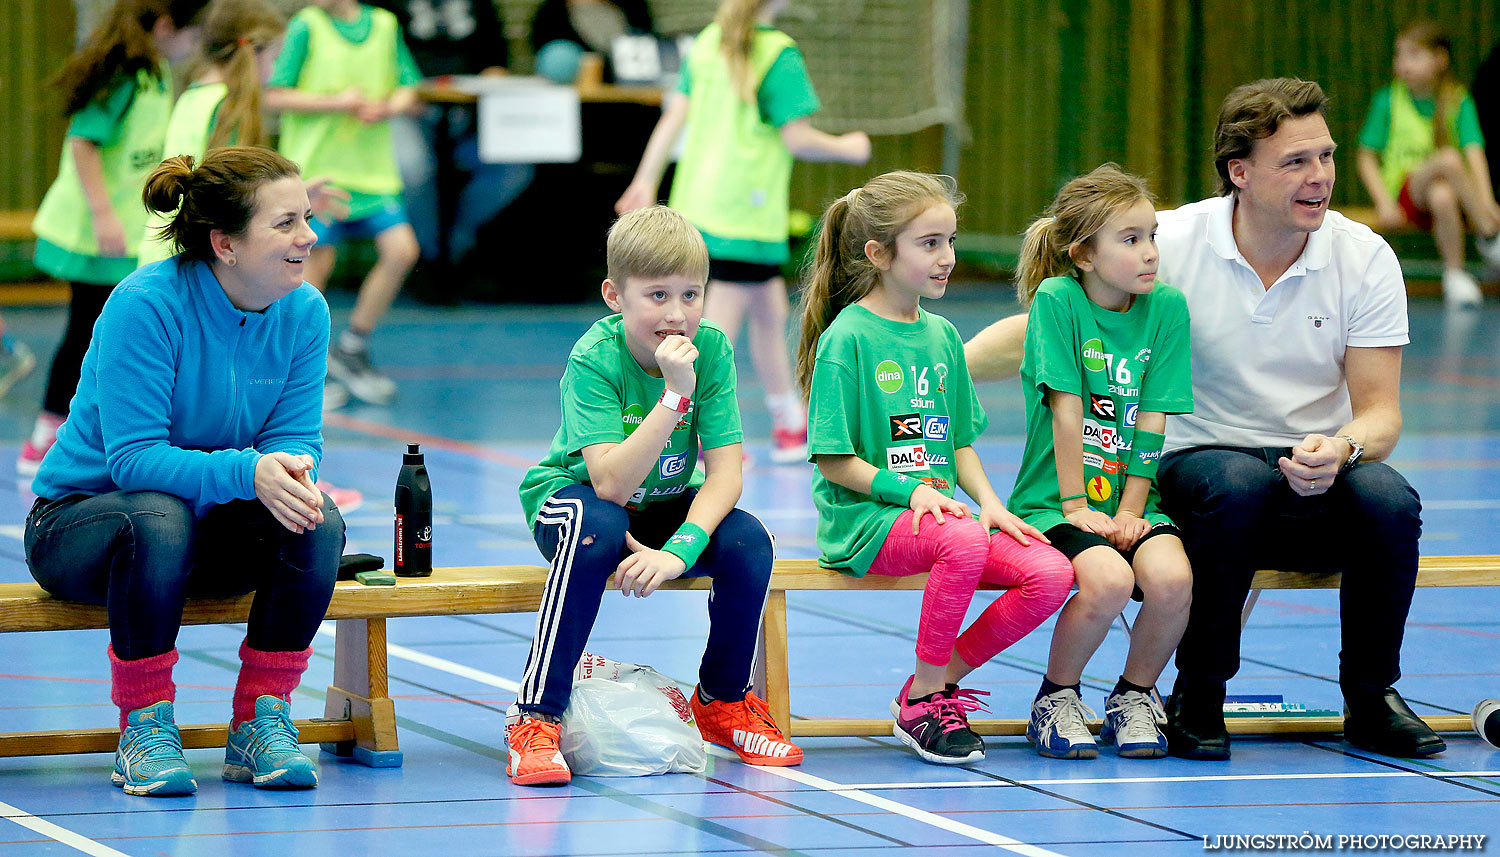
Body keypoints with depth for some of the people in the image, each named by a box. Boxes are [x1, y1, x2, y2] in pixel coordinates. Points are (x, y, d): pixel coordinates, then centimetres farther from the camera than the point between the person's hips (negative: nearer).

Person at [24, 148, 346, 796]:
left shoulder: (305, 313, -6)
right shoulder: (146, 304, -22)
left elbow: (294, 439, -6)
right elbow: (133, 457, -27)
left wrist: (292, 476, -32)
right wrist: (248, 472, -41)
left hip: (213, 532, 5)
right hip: (78, 518, -5)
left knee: (317, 520, -25)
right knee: (158, 518, -39)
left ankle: (261, 721, -12)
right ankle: (144, 728, -22)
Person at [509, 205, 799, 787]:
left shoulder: (711, 350, -16)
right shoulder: (595, 359, -26)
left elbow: (724, 475, -20)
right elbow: (612, 485, -36)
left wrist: (680, 549, -36)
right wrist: (674, 393, -42)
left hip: (667, 506, 4)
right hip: (574, 496, -4)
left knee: (748, 541, -23)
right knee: (596, 528, -37)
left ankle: (723, 701, 3)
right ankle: (537, 719, -33)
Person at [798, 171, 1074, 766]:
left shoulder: (941, 336, 14)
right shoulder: (848, 337, -8)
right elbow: (833, 460, -9)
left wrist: (988, 501, 1)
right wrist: (907, 490, -20)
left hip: (936, 511, 7)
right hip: (862, 520, -7)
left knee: (1051, 573, -15)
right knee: (963, 543, -37)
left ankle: (940, 679, -2)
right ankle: (924, 700, -19)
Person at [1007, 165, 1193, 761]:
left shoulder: (1168, 308, 2)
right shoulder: (1057, 300, -9)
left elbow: (1152, 421, -2)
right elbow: (1065, 410, -11)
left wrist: (1130, 511, -9)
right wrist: (1076, 504, -13)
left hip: (1130, 499, 3)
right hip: (1055, 499, -3)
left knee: (1171, 577, -27)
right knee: (1107, 580, -32)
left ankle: (1134, 697, 2)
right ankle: (1056, 699, -3)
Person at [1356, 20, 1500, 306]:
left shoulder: (1460, 102, 3)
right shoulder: (1387, 101, 4)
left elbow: (1475, 154, -8)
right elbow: (1367, 160, 5)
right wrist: (1384, 202, -11)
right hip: (1403, 190, -1)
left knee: (1442, 196, -38)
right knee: (1449, 159, -33)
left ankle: (1454, 273, -27)